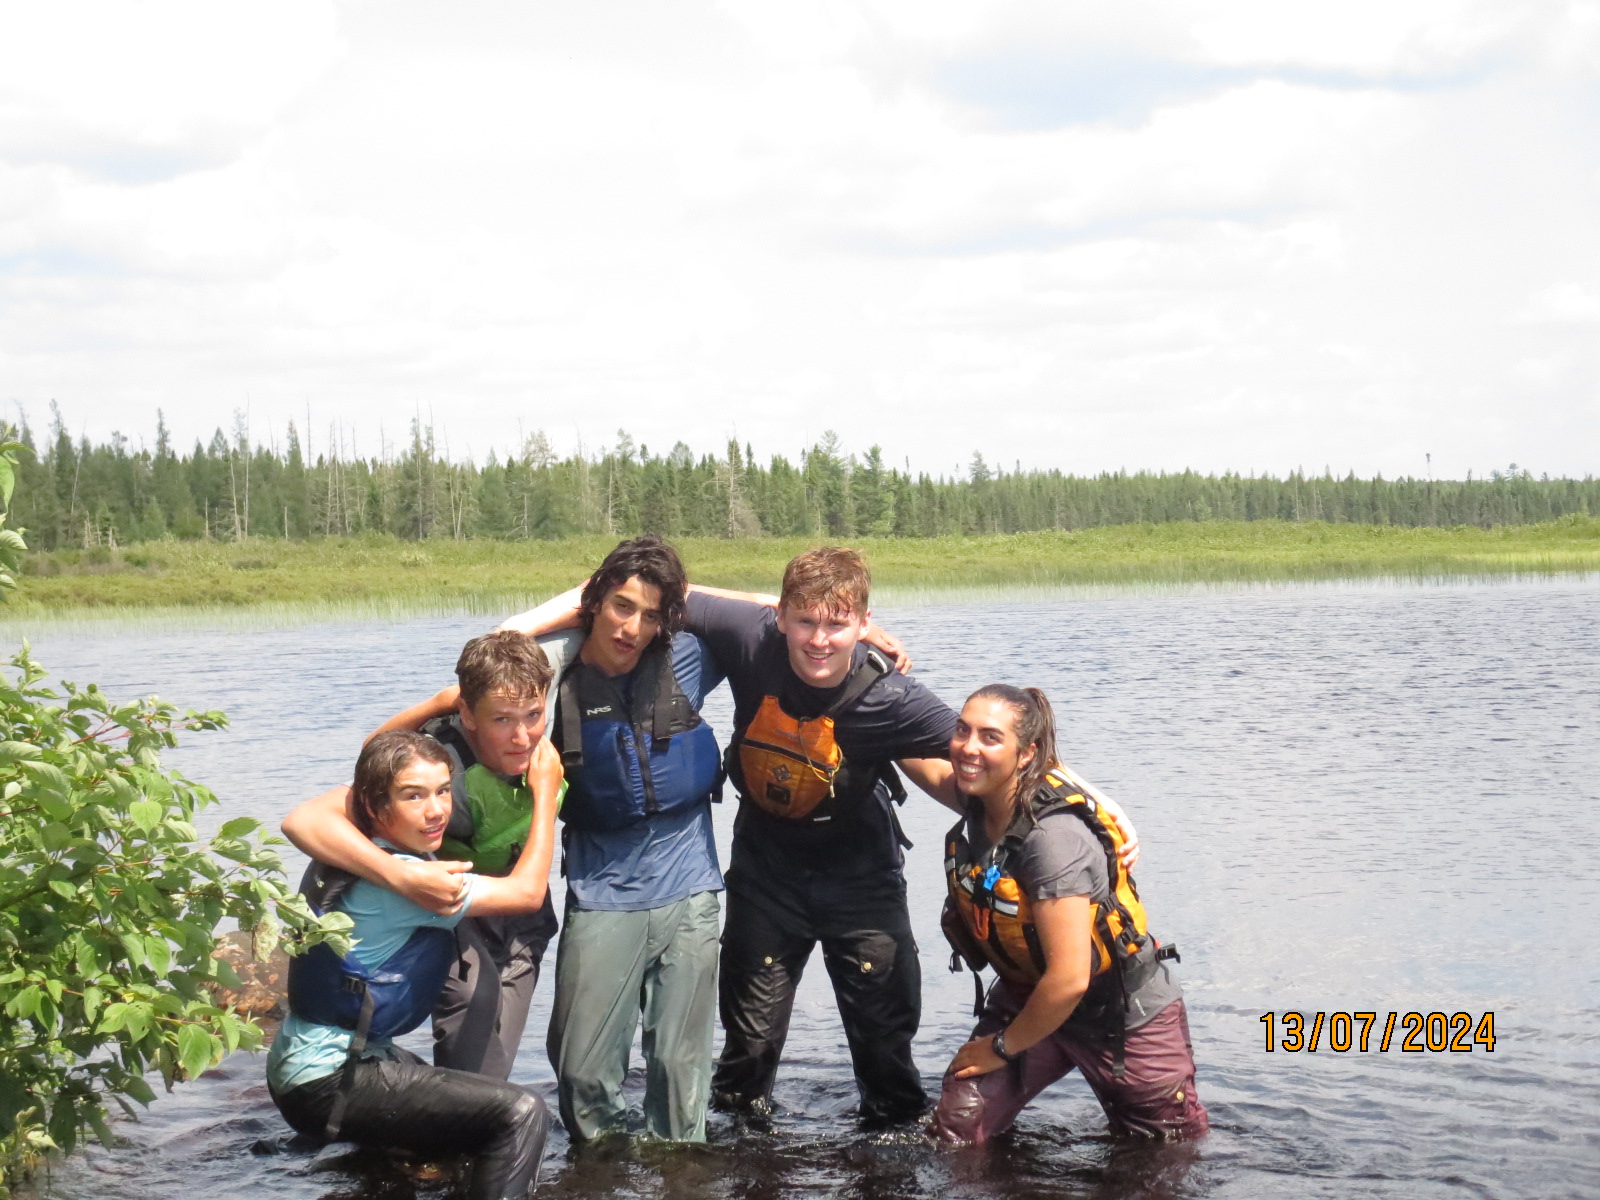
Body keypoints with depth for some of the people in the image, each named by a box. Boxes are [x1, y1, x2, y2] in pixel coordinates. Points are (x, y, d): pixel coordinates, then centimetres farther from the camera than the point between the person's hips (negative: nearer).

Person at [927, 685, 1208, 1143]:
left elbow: (1069, 978, -32)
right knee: (956, 1132, -9)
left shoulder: (1053, 835, -33)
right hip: (1030, 999, 6)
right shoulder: (978, 802, -13)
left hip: (1126, 1016, -6)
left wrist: (1002, 1048, -18)